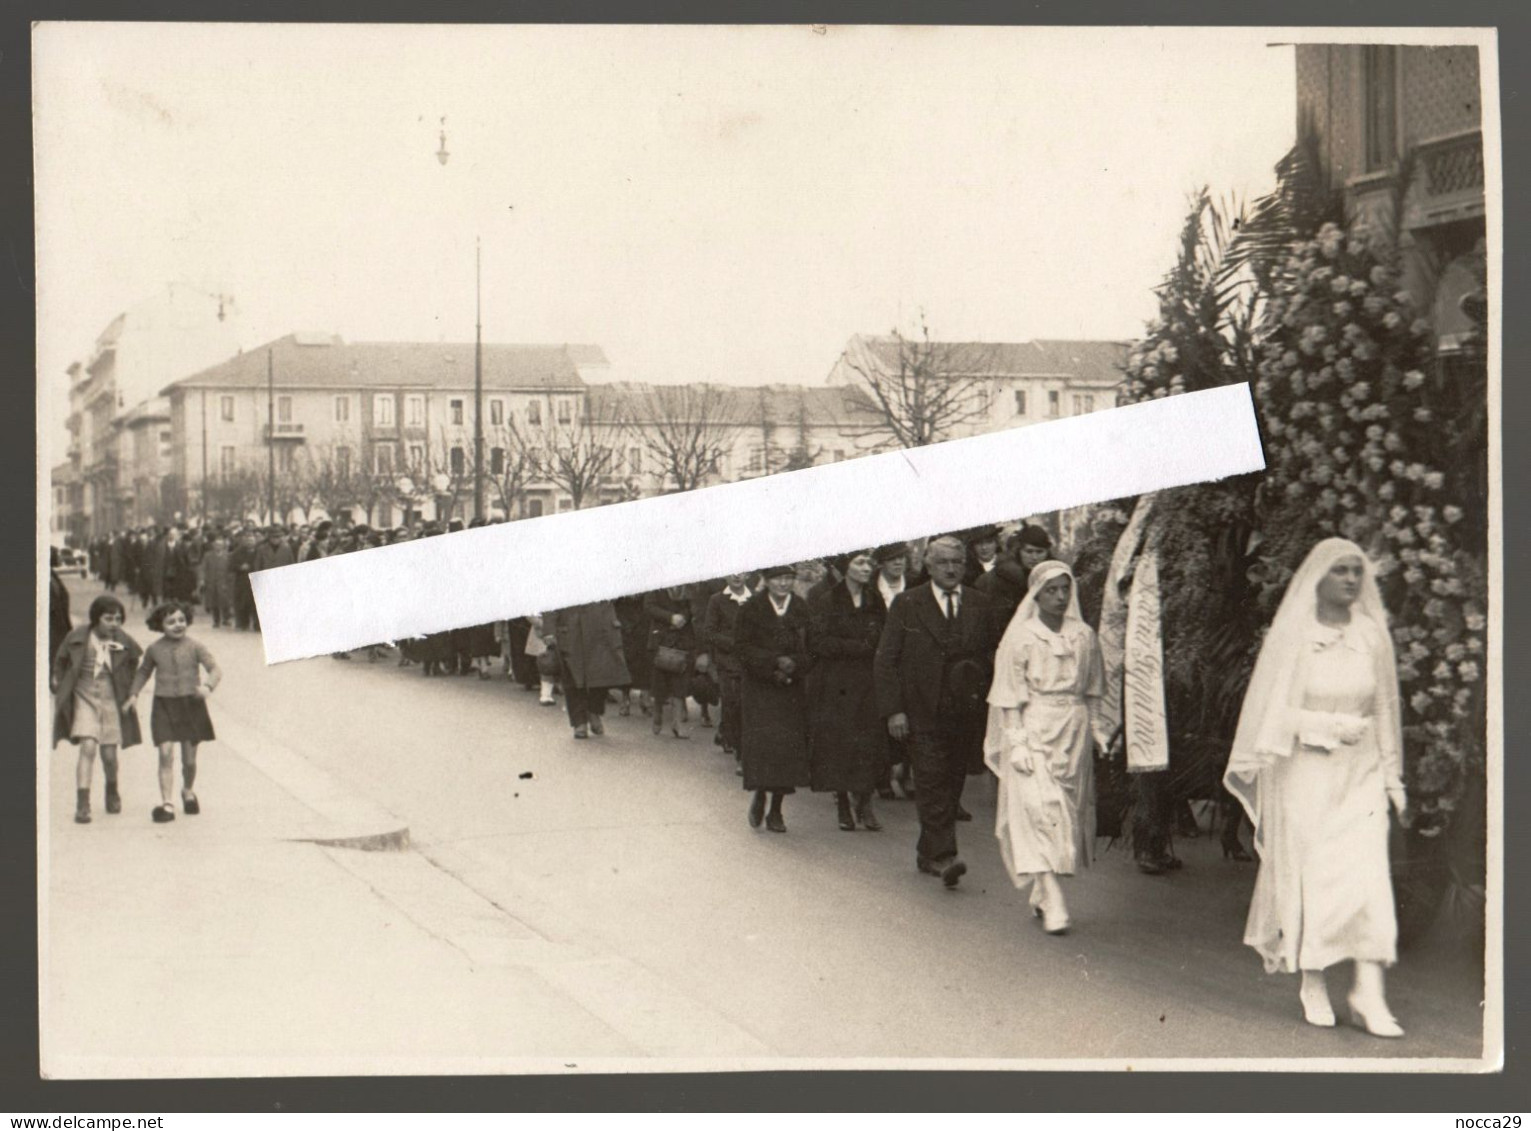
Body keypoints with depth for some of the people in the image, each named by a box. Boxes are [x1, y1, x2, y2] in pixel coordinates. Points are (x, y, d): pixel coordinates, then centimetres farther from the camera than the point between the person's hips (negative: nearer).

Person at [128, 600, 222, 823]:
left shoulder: (195, 647, -2)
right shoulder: (154, 650, 4)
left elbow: (214, 669, -7)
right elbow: (143, 672, 21)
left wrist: (207, 686, -26)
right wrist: (133, 694, 11)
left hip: (191, 704, 0)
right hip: (164, 705, 0)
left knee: (189, 757, 8)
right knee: (166, 754, -12)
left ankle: (187, 791, 37)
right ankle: (166, 804, -12)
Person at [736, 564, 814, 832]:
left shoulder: (803, 610, 4)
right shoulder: (750, 610, 1)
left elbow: (812, 650, 4)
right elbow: (743, 648, -4)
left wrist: (793, 665, -15)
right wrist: (775, 662, -17)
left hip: (793, 690, 2)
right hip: (759, 689, -1)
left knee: (788, 747, 0)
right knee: (761, 742, -13)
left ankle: (776, 810, 10)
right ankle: (758, 793, 9)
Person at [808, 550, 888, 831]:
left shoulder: (876, 602, 12)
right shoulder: (825, 602, -1)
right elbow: (818, 642, -10)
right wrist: (861, 647, -12)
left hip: (868, 684, 3)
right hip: (835, 686, -3)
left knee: (870, 743, -6)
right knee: (837, 743, -3)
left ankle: (865, 804, 3)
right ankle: (842, 804, 8)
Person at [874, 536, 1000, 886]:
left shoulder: (980, 605, 9)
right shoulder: (907, 604, 1)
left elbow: (993, 658, 12)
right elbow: (885, 661, 0)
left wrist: (989, 704, 2)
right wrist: (893, 710, -8)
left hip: (966, 713, 3)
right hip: (922, 713, -3)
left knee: (951, 786, 8)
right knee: (932, 785, -11)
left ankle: (928, 853, 21)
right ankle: (943, 856, -15)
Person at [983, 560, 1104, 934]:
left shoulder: (1084, 636, 8)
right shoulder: (1020, 637, -3)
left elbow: (1093, 691, 14)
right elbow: (1009, 698, -5)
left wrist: (1093, 730, 5)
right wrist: (1016, 742, -12)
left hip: (1074, 734, 5)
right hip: (1033, 731, -4)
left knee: (1069, 813, 5)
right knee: (1039, 812, -12)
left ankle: (1042, 893, 18)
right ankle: (1053, 904, -15)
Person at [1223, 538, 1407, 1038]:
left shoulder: (1372, 635, 8)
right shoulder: (1292, 635, -1)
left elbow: (1385, 709, 13)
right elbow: (1273, 709, -1)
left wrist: (1391, 775, 12)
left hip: (1359, 773, 3)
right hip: (1304, 772, -2)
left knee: (1368, 876, -7)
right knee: (1308, 875, 1)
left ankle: (1369, 994, -7)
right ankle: (1312, 984, 14)